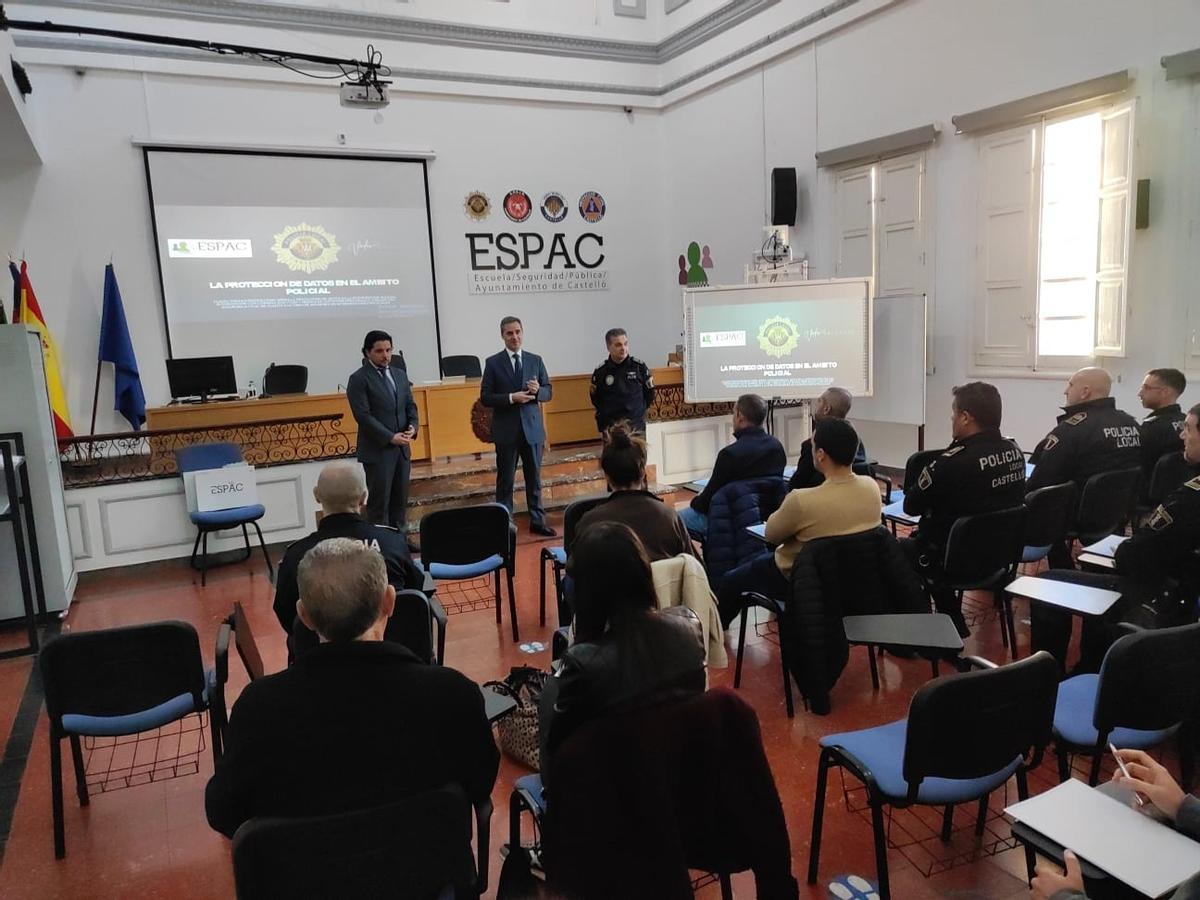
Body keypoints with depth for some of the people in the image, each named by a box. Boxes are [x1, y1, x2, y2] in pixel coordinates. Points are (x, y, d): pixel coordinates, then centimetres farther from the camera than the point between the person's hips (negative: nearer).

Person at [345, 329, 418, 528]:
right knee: (379, 502, -1)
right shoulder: (359, 379, -8)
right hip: (377, 450, -6)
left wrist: (413, 426, -5)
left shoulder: (400, 374, 12)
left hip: (402, 447, 6)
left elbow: (410, 405, 15)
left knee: (400, 500, 9)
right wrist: (390, 437, -18)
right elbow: (363, 416, -14)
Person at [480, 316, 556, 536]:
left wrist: (538, 391, -14)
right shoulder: (493, 363, -2)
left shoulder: (535, 360, 6)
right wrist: (511, 398, -19)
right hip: (506, 431, -2)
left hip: (533, 428, 3)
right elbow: (485, 397, -6)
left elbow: (548, 392, 9)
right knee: (505, 480, 5)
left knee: (534, 478, 10)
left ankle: (537, 521, 20)